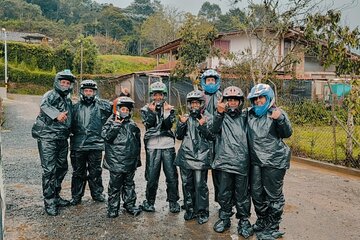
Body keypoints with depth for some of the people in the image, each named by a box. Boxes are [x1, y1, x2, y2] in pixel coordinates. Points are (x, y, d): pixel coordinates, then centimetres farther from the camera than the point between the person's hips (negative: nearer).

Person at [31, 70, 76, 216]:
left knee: (62, 168, 14)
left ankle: (56, 196, 28)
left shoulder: (68, 101, 16)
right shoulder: (50, 95, -8)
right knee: (50, 170, -8)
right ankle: (49, 202, 1)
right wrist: (57, 114, -48)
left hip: (62, 139, 8)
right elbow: (44, 105, -32)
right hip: (47, 139, -8)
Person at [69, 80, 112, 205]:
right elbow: (70, 124, 18)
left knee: (95, 171, 9)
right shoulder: (76, 107, 11)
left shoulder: (101, 106, 4)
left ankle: (97, 193, 24)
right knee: (78, 172, 9)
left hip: (95, 145, -1)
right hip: (78, 145, 2)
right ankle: (76, 196, 21)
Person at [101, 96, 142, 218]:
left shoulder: (132, 124, 11)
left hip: (130, 162, 5)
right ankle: (113, 208, 14)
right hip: (116, 161, -4)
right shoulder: (111, 123, -2)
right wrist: (116, 124, -18)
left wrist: (137, 158, 19)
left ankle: (130, 205, 26)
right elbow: (106, 136, -20)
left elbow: (137, 143, 18)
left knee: (129, 184, 14)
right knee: (115, 185, 3)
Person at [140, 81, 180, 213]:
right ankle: (150, 201, 20)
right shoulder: (146, 109, 8)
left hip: (168, 146, 1)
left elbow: (168, 125, -6)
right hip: (152, 147, -1)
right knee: (152, 177, 2)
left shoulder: (169, 109, 10)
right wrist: (152, 111, -15)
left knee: (172, 175, 1)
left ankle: (173, 201, 17)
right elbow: (149, 125, -8)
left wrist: (166, 112, -17)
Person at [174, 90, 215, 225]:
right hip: (185, 156, 4)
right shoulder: (186, 118, 12)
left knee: (200, 185, -3)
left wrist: (203, 126, -18)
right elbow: (178, 136, 11)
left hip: (201, 157, -4)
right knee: (187, 184, 11)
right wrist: (181, 124, -5)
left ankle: (202, 212, 11)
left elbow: (212, 137, -6)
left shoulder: (208, 118, 0)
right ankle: (190, 209, 25)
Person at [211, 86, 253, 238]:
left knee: (242, 194, 6)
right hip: (224, 161, 0)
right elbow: (215, 129, -13)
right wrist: (219, 113, -26)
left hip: (242, 163, 1)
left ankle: (244, 221, 19)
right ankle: (224, 218, 26)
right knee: (224, 193, 10)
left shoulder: (245, 117, 13)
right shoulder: (221, 116, 7)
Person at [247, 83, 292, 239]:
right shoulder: (250, 114, 9)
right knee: (256, 193, 15)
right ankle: (262, 221, 36)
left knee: (273, 195, 4)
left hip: (274, 161, -5)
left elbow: (287, 133, -14)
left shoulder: (276, 113, -5)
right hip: (255, 161, 5)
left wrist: (280, 119, -32)